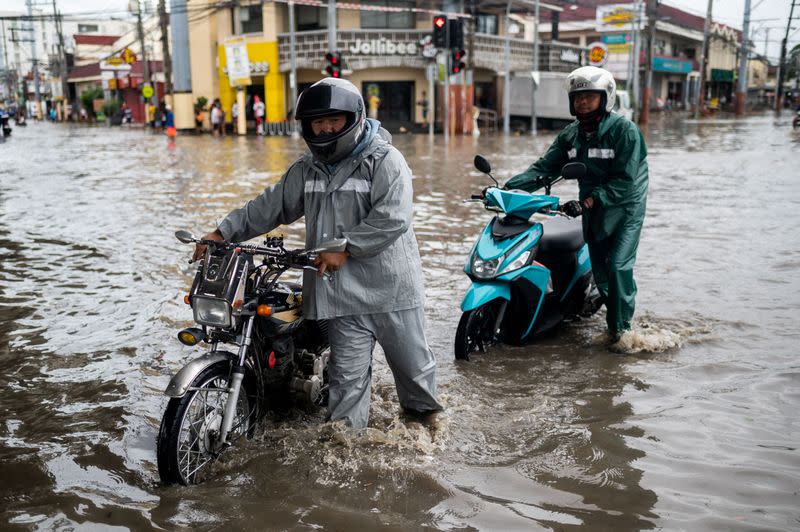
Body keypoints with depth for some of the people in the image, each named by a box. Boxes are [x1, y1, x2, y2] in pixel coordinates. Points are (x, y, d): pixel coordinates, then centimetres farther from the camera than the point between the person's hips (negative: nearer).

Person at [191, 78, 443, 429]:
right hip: (343, 291, 4)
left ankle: (425, 414, 36)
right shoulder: (307, 169, 13)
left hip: (390, 285, -3)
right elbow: (271, 206, 15)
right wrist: (222, 233, 8)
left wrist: (345, 247, -19)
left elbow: (393, 218, -18)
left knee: (412, 361, 11)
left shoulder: (384, 160, -7)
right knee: (347, 374, 4)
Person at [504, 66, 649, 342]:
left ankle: (621, 327, -1)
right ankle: (615, 321, 25)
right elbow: (544, 168, -3)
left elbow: (624, 181, -22)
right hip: (591, 210, 6)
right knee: (600, 272, 8)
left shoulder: (625, 130, -15)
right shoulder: (570, 135, 3)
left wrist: (588, 202, -32)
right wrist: (508, 187, -18)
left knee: (618, 265, -16)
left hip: (625, 207, -6)